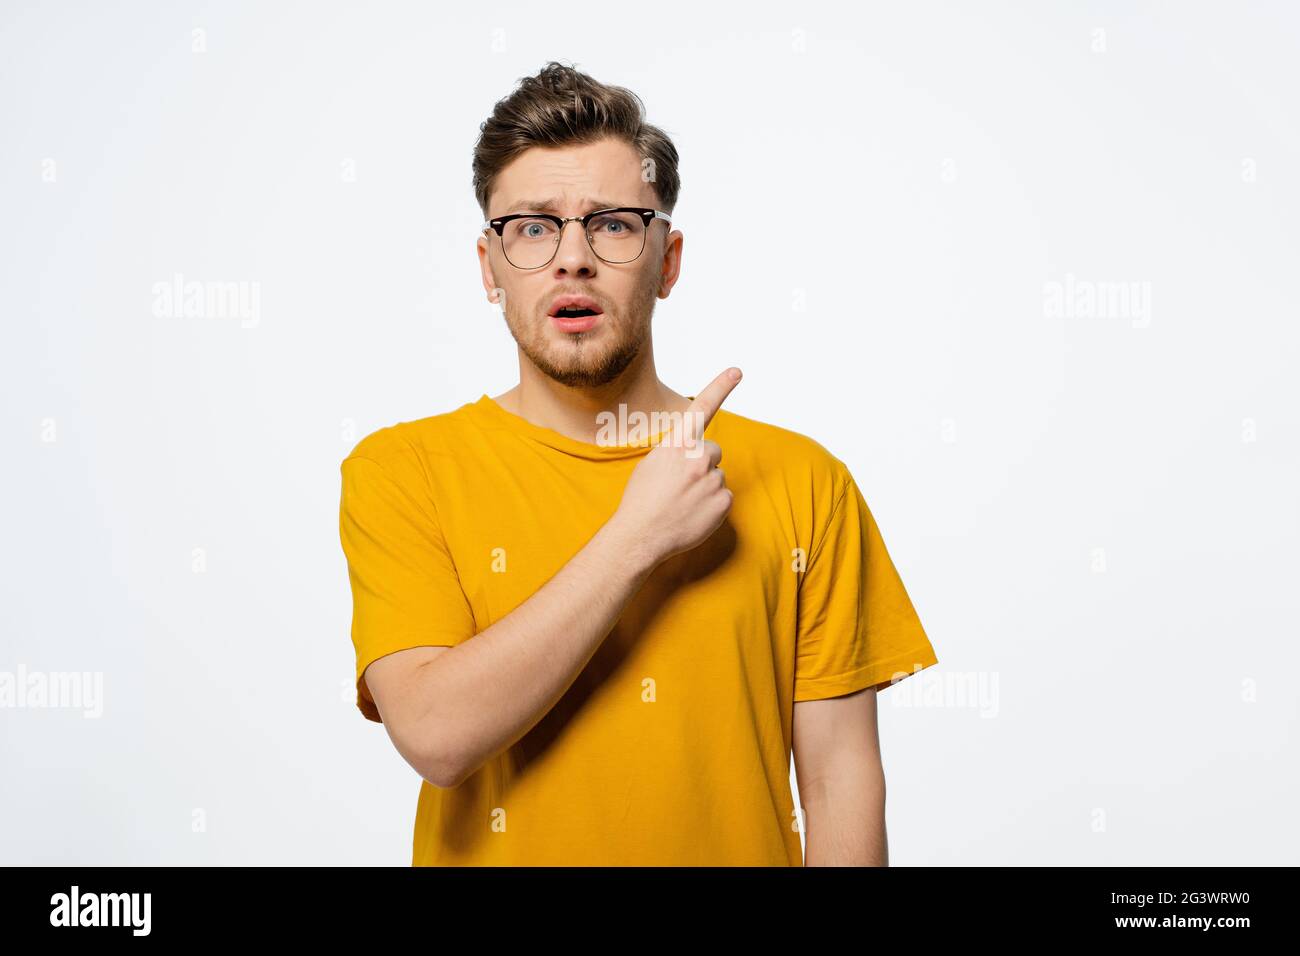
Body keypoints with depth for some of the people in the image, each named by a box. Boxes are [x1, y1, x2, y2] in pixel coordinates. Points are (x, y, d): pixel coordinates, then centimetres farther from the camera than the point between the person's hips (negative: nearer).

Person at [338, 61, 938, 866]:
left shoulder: (800, 480, -7)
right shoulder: (401, 471, -9)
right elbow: (436, 736, -21)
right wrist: (637, 536, -22)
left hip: (740, 845, 1)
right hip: (500, 847, 0)